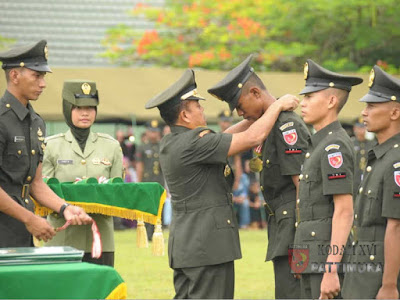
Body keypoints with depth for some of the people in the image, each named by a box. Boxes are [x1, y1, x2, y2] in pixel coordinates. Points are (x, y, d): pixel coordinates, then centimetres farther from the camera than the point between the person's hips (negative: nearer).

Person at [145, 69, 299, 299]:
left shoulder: (170, 145, 12)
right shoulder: (193, 143, -17)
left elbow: (221, 140, 23)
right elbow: (252, 138, -16)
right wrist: (277, 106, -2)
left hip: (184, 243, 10)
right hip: (207, 244, -10)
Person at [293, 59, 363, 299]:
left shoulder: (335, 147, -14)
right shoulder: (322, 145, 18)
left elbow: (344, 211, -20)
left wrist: (331, 271, -24)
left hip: (329, 260, -10)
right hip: (314, 261, 10)